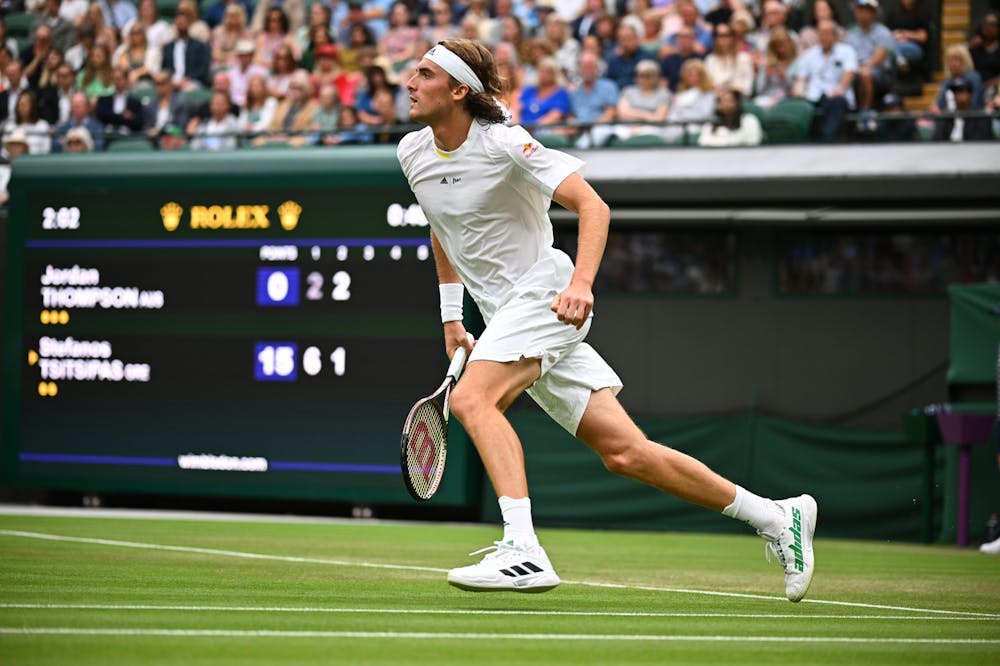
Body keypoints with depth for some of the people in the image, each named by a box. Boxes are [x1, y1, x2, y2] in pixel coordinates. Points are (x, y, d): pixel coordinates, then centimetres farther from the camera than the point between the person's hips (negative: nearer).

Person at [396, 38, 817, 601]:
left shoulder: (505, 144, -16)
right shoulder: (413, 153, 6)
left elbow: (593, 206, -20)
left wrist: (581, 284, -34)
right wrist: (451, 315, 20)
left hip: (546, 291, -7)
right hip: (506, 312, 7)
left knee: (473, 399, -28)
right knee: (625, 453, 0)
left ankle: (523, 552, -35)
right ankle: (777, 517, 10)